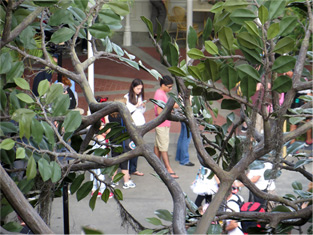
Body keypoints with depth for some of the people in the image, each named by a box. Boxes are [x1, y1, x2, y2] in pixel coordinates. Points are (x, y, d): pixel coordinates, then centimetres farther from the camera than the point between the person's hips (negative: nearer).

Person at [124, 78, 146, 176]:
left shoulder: (140, 97, 13)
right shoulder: (127, 97, -4)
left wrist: (144, 106, -3)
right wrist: (136, 106, -16)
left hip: (140, 124, 6)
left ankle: (133, 169, 16)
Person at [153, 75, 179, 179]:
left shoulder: (161, 93, 13)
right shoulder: (160, 94, -18)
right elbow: (160, 112, -23)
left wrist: (171, 105, 5)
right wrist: (171, 106, -18)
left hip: (163, 124, 10)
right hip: (162, 125, -10)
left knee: (158, 145, 15)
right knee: (164, 147, -7)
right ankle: (169, 169, -5)